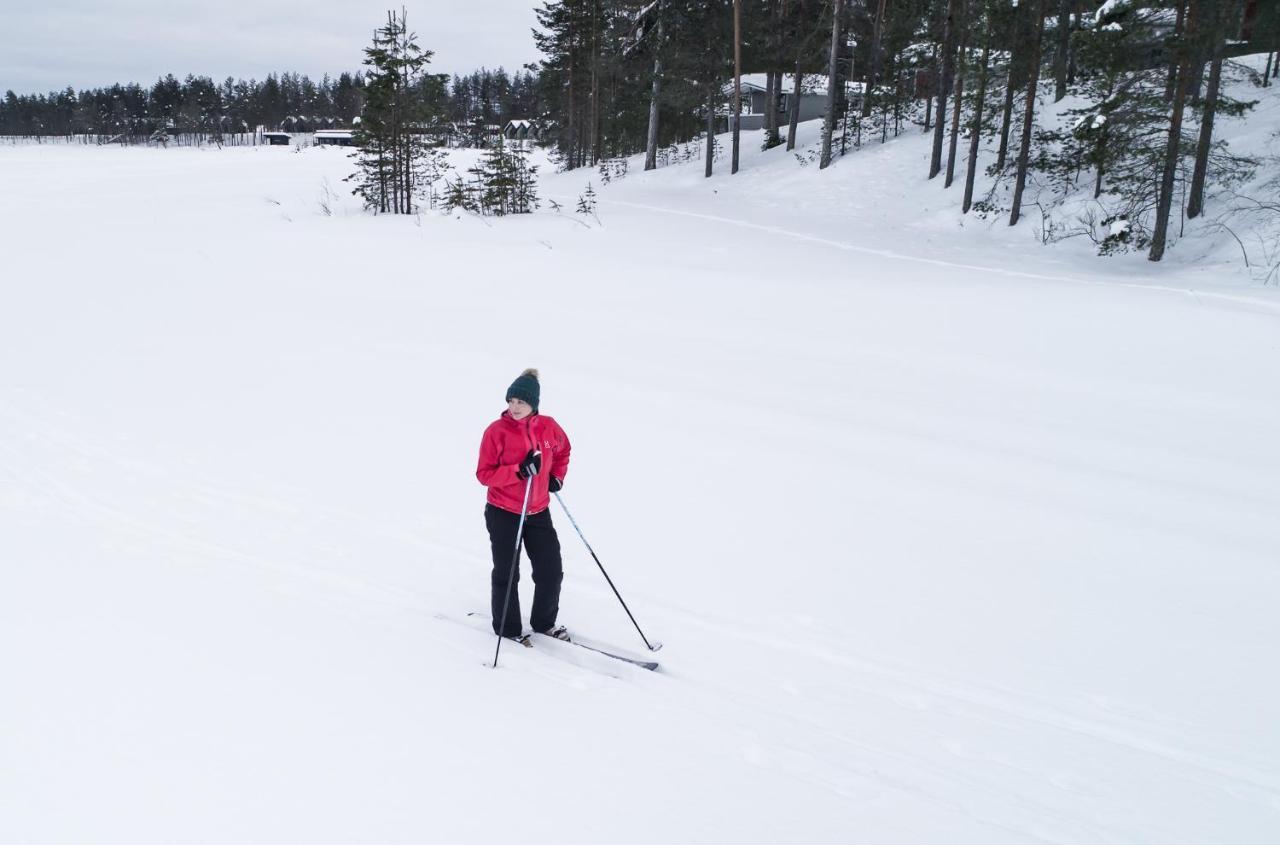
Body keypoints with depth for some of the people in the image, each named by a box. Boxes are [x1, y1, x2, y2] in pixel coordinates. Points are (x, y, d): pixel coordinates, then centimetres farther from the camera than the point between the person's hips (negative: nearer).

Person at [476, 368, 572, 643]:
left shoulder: (548, 427, -3)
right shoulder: (497, 431, -15)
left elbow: (563, 450, 18)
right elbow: (484, 474, -15)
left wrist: (557, 476, 3)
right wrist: (518, 471, -27)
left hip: (538, 512, 4)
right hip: (503, 513, -4)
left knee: (551, 571, 10)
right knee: (507, 574, 6)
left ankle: (544, 622, 32)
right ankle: (507, 628, 25)